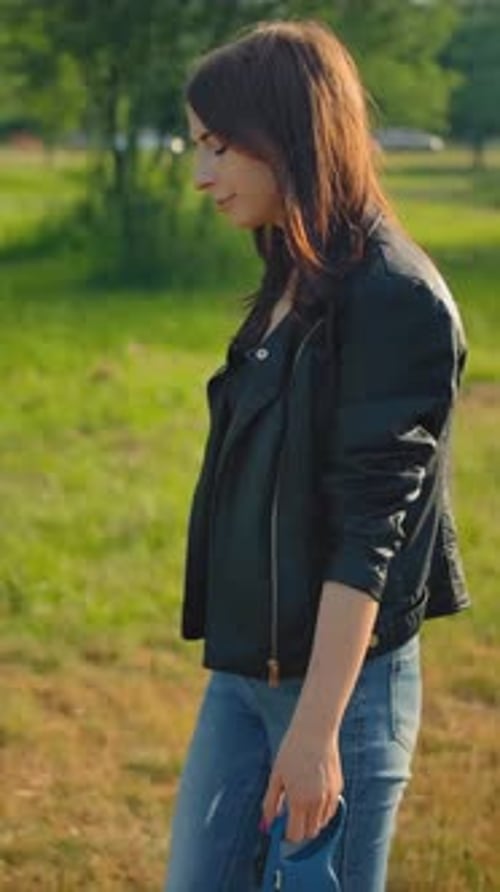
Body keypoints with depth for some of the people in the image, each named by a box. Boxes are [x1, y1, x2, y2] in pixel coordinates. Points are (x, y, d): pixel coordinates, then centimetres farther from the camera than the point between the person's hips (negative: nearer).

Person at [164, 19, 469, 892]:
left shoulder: (394, 298, -16)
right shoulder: (291, 287, 10)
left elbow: (369, 530, -20)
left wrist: (317, 725, -22)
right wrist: (242, 664, 15)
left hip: (341, 676, -8)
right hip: (242, 671, 8)